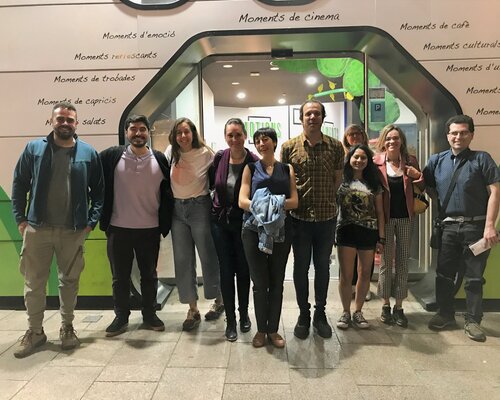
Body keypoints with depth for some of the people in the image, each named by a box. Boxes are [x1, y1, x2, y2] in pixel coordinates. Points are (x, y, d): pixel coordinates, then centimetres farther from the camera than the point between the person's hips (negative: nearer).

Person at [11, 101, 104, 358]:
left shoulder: (88, 153, 1)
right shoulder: (34, 148, 3)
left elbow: (99, 191, 3)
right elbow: (19, 185, 6)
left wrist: (91, 222, -5)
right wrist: (20, 219, -1)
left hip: (73, 231, 0)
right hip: (37, 229, 1)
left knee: (69, 281, 11)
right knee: (33, 282, 9)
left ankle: (67, 328, 28)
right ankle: (35, 331, 27)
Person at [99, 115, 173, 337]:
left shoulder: (160, 159, 0)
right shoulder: (111, 156, -3)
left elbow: (169, 192, 6)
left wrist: (165, 222, 2)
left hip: (150, 229, 1)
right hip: (118, 228, 0)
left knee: (149, 275, 13)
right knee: (120, 276, 11)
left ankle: (149, 314, 30)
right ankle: (121, 317, 27)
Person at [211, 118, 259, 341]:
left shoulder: (254, 162, -12)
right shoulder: (219, 158, -3)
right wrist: (212, 208, 7)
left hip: (243, 223, -2)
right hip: (221, 222, 2)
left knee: (243, 270, 11)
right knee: (226, 271, 7)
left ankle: (244, 314, 33)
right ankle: (230, 320, 22)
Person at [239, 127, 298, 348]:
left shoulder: (287, 169, 10)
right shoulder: (251, 168, 7)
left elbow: (294, 201, -1)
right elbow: (242, 201, -5)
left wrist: (276, 205, -18)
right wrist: (260, 206, -22)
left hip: (280, 230, 1)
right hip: (254, 230, -1)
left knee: (277, 281, 10)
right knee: (259, 282, 6)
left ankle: (273, 329, 24)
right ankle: (261, 329, 23)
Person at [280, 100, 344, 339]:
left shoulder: (335, 146, 1)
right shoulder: (289, 147, -2)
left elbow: (338, 178, 8)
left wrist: (325, 199, 2)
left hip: (327, 216, 1)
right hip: (300, 217, -1)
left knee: (323, 267, 13)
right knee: (301, 267, 9)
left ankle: (320, 314, 30)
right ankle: (303, 314, 26)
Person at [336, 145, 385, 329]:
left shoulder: (374, 183, 9)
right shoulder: (342, 181, 2)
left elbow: (379, 212, 8)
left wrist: (381, 238, 4)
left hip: (369, 232, 2)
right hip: (346, 231, -2)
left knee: (364, 274, 9)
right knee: (346, 275, 1)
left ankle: (358, 311, 25)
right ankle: (346, 312, 18)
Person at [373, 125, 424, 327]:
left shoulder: (410, 161, 2)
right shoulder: (377, 163, -5)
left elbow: (421, 189, 10)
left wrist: (418, 176, -10)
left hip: (405, 217, 2)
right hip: (385, 218, -2)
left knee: (403, 262, 9)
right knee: (386, 262, 7)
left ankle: (399, 307, 21)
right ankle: (386, 305, 22)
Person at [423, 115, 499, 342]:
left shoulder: (482, 159, -2)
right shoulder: (436, 161, 7)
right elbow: (429, 188, 16)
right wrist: (441, 205, -2)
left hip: (476, 226, -3)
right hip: (448, 226, 3)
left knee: (474, 277, 6)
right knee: (444, 273, 9)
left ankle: (473, 322, 19)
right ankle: (445, 315, 26)